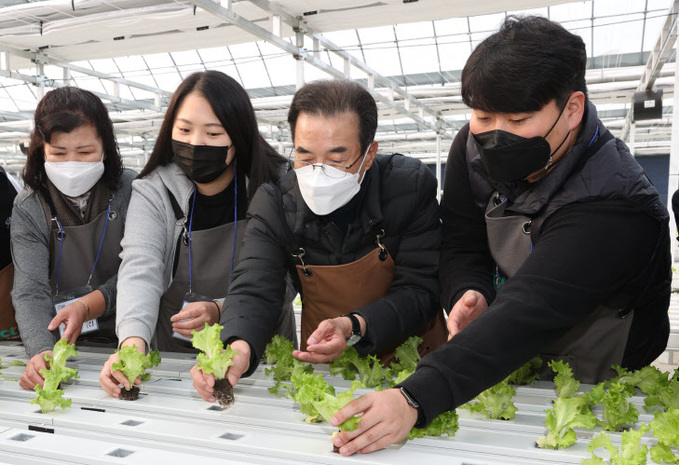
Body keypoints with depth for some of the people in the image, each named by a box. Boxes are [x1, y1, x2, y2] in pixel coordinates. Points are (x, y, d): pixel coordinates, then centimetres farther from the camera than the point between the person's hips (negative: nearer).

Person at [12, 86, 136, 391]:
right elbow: (30, 291, -13)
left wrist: (87, 306, -22)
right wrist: (42, 352, -31)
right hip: (64, 348, 3)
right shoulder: (28, 209, -2)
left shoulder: (132, 191, -5)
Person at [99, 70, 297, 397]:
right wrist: (133, 340, -37)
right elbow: (140, 269, -19)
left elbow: (281, 283, -9)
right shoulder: (153, 192, -4)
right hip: (173, 356, 2)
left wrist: (221, 310, -25)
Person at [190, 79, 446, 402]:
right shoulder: (273, 203, -2)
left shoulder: (411, 185, -6)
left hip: (411, 363, -1)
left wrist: (354, 327, -25)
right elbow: (253, 290, -10)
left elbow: (419, 289, -6)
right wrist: (239, 347, -33)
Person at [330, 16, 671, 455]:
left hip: (601, 385, -5)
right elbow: (463, 247, -4)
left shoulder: (615, 208, -31)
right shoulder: (475, 149, -10)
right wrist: (469, 293, -29)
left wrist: (415, 399, -53)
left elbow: (529, 313, -43)